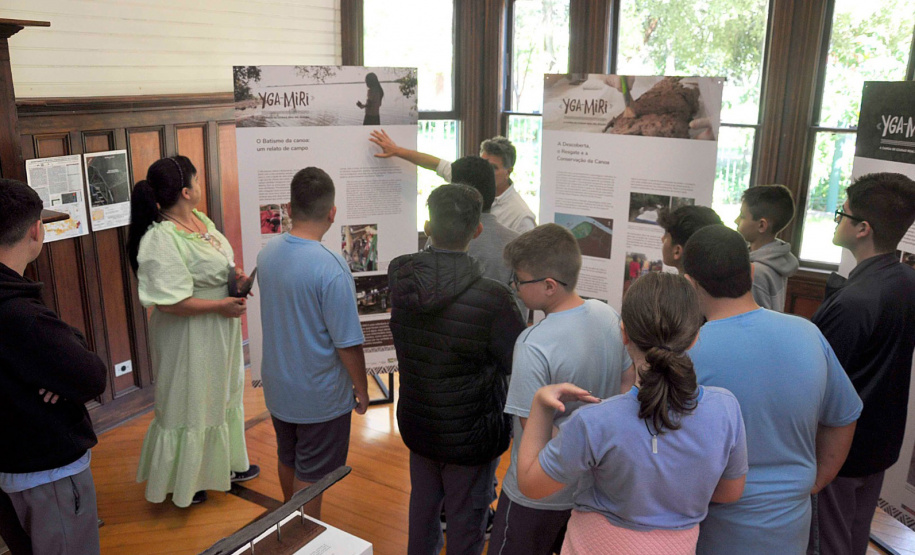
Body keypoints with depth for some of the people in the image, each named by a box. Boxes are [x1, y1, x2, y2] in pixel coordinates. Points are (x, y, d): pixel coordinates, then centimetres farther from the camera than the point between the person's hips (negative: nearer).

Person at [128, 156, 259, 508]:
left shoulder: (200, 219, 1)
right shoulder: (162, 240, -27)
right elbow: (170, 302, -30)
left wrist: (235, 275, -3)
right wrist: (221, 305, -23)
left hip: (220, 333, 10)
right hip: (190, 338, -9)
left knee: (224, 397, 24)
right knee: (189, 408, 9)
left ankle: (226, 465, 46)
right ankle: (182, 482, 31)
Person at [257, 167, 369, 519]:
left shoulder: (267, 253, -6)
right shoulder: (331, 268, -28)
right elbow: (348, 343, -23)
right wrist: (361, 388, -7)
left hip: (277, 386, 7)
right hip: (319, 396, -7)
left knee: (287, 460, 26)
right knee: (310, 476, 10)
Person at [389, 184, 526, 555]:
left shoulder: (398, 275, -15)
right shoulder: (493, 299, -30)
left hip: (416, 423, 5)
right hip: (471, 434, -5)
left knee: (422, 502, 28)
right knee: (466, 523, 17)